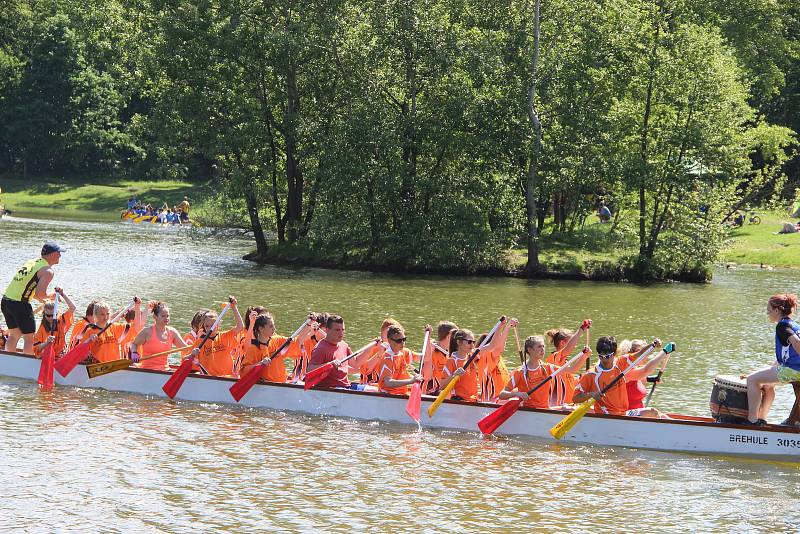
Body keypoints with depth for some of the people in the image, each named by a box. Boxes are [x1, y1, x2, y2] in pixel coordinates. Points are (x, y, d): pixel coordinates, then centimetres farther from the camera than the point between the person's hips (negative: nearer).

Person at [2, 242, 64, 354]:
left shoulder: (31, 262, 16)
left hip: (5, 300, 8)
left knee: (14, 335, 22)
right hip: (19, 304, -8)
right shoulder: (47, 271, -10)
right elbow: (40, 293, -20)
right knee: (29, 338, 3)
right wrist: (50, 296, 1)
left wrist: (39, 298, 21)